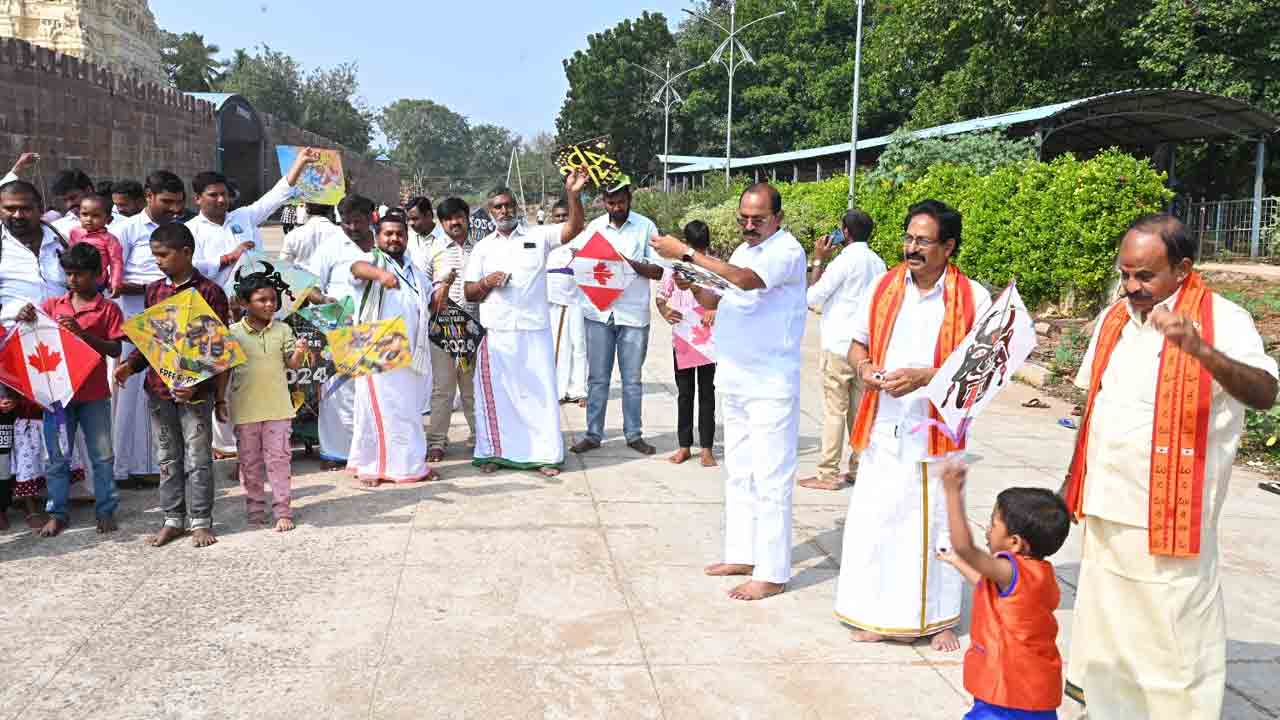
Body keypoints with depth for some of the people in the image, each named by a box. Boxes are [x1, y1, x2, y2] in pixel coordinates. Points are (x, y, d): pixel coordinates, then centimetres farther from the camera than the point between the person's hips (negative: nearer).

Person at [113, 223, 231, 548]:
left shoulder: (209, 292, -7)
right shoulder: (154, 291, 9)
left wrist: (218, 397, -17)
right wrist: (130, 365, -1)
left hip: (195, 390, -5)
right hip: (158, 387, 5)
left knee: (197, 458, 3)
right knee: (167, 457, 12)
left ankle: (201, 522, 13)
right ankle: (173, 520, 22)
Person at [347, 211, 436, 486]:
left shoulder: (414, 272, 20)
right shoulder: (373, 260, 0)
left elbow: (428, 309, 30)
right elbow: (357, 267, -26)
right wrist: (380, 273, -47)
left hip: (409, 354, 6)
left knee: (408, 409, 11)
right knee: (378, 409, -3)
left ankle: (411, 463, 21)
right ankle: (369, 466, 7)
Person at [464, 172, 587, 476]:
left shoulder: (538, 236, 5)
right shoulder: (483, 247, 11)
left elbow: (574, 228, -9)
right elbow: (469, 293, 11)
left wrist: (573, 195, -24)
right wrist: (486, 283, -11)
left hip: (535, 330, -1)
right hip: (496, 333, 2)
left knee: (539, 391, 2)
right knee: (495, 392, 5)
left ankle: (544, 454, 10)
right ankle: (494, 452, 17)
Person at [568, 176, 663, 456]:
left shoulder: (646, 227, 0)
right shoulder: (594, 226, 5)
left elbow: (658, 271, -2)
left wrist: (631, 264, -18)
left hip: (633, 314, -1)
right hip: (598, 312, 1)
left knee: (632, 379, 8)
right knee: (597, 378, 7)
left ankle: (633, 434, 18)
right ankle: (593, 434, 15)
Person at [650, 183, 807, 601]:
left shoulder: (786, 250, -13)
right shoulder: (743, 251, 14)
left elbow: (745, 280, -31)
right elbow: (718, 302, 19)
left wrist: (686, 253, -28)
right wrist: (693, 287, -2)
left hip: (771, 384, -9)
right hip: (734, 379, 9)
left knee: (770, 478, -5)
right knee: (738, 472, 15)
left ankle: (772, 573, 1)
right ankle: (743, 555, 25)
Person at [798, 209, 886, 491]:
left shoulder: (845, 260, -13)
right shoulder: (877, 263, 11)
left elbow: (812, 296, -10)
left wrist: (818, 260, -3)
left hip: (839, 347, -7)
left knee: (834, 410, -4)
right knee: (859, 409, 11)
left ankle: (827, 474, -1)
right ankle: (858, 468, 15)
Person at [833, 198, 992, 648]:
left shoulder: (972, 298, -7)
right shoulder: (884, 286, 5)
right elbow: (857, 343, 13)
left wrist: (923, 377, -21)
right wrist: (863, 367, -9)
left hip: (937, 429, -3)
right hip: (883, 428, 3)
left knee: (936, 522, 8)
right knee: (875, 519, 7)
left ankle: (938, 619, 24)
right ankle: (878, 615, 23)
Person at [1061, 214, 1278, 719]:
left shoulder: (1222, 319, -12)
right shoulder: (1113, 319, 8)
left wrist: (1202, 350, -44)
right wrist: (1074, 475, 15)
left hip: (1170, 512, -6)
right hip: (1107, 506, 6)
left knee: (1174, 630, -1)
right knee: (1106, 614, 16)